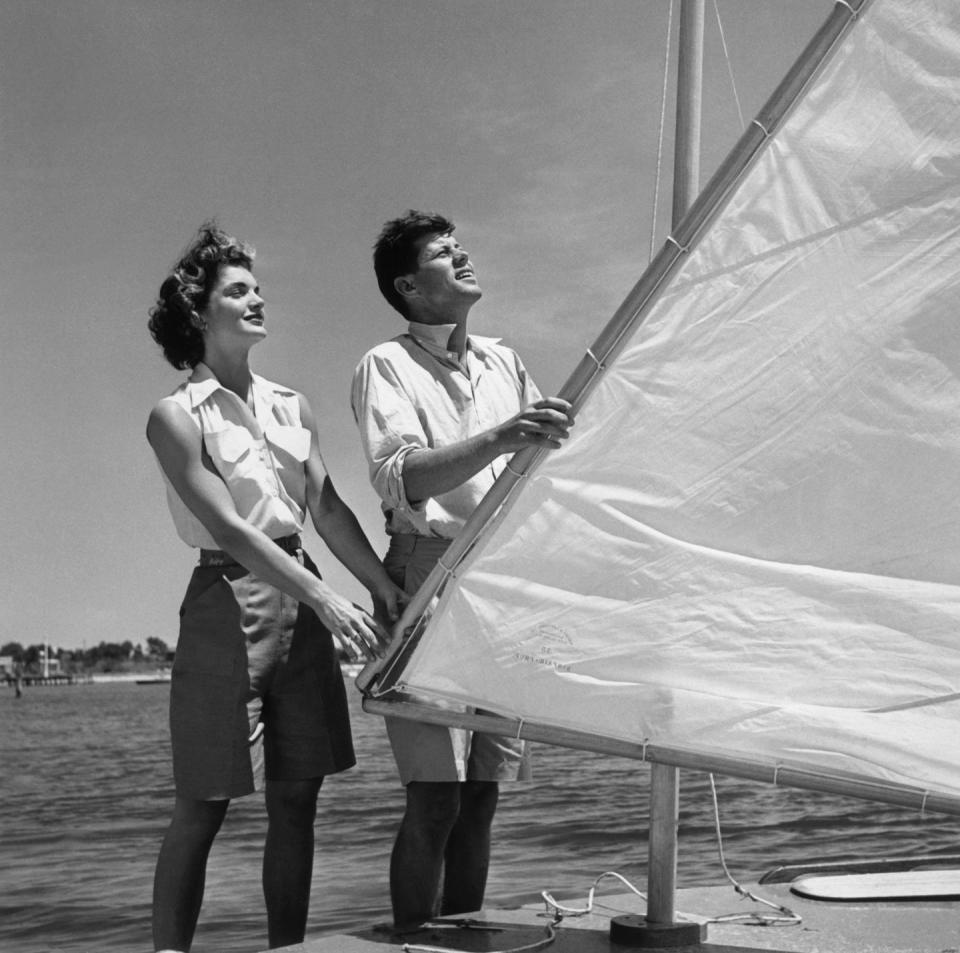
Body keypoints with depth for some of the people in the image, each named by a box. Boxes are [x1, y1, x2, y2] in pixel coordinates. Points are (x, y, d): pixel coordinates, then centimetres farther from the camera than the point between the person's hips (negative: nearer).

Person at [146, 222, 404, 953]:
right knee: (204, 806, -2)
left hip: (302, 609, 6)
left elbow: (328, 509, 7)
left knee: (297, 800, 6)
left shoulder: (291, 407, 12)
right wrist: (326, 599, -21)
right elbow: (228, 528, -14)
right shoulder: (177, 416, -6)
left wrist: (388, 588, -5)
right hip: (229, 600, -6)